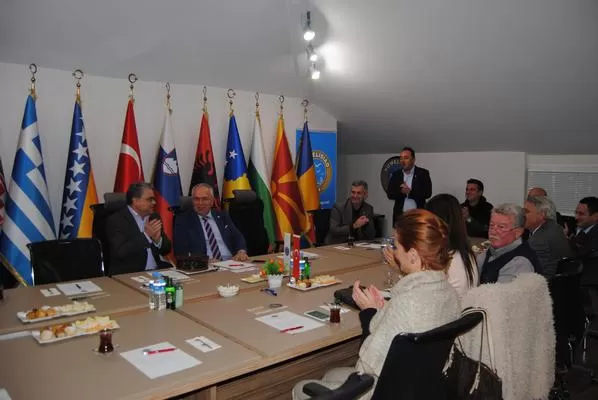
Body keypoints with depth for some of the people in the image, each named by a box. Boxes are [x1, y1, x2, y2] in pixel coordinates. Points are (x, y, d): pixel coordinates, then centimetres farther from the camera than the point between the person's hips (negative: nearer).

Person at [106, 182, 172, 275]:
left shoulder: (154, 217, 11)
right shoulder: (116, 220, -5)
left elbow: (166, 249, 11)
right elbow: (120, 253, -16)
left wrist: (158, 239, -8)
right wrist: (146, 235, -17)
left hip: (157, 271, 5)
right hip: (129, 274, -5)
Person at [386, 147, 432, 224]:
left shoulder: (423, 173, 1)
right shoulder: (396, 175, 9)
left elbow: (427, 193, -8)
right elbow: (390, 194, 1)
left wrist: (410, 192, -18)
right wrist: (401, 192, -17)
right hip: (400, 215, 2)